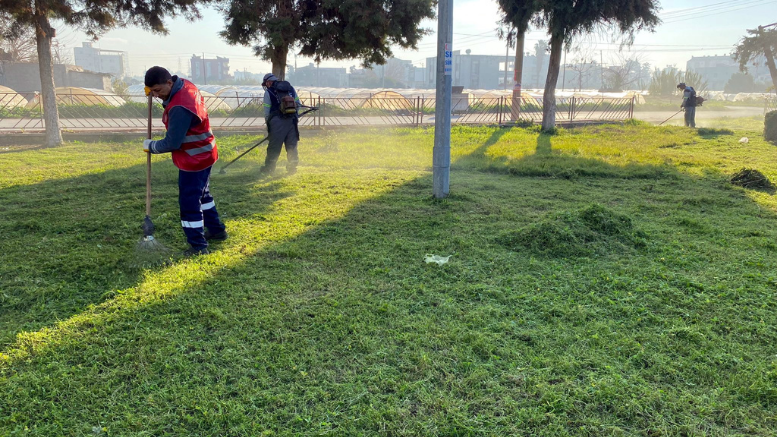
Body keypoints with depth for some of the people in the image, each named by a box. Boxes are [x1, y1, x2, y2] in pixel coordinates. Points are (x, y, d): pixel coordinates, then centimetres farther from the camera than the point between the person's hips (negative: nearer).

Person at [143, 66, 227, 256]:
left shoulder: (180, 108, -31)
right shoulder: (184, 84, -3)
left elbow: (171, 143, -25)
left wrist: (150, 146, -7)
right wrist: (153, 90, 2)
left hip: (194, 160, -10)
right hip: (203, 154, 10)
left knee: (189, 201, -1)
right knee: (202, 194, 24)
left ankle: (198, 246, 9)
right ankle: (216, 230, 37)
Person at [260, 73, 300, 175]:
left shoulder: (268, 91, 5)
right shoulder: (290, 88, 17)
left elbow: (267, 111, 4)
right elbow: (298, 104, 15)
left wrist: (267, 122, 17)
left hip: (277, 121, -3)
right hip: (292, 120, 3)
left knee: (274, 147, 1)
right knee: (292, 146, 10)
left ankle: (268, 169, 6)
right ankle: (292, 168, 12)